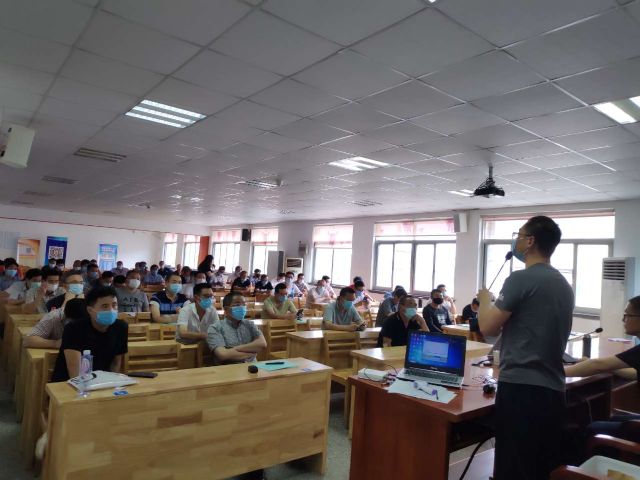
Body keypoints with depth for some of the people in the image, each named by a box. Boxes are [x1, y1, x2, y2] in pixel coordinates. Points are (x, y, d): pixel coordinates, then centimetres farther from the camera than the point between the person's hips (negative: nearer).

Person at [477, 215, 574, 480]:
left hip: (521, 387, -8)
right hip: (553, 389, 8)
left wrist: (485, 300, 5)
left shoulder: (521, 279, -14)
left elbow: (488, 327, -13)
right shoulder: (564, 285, 12)